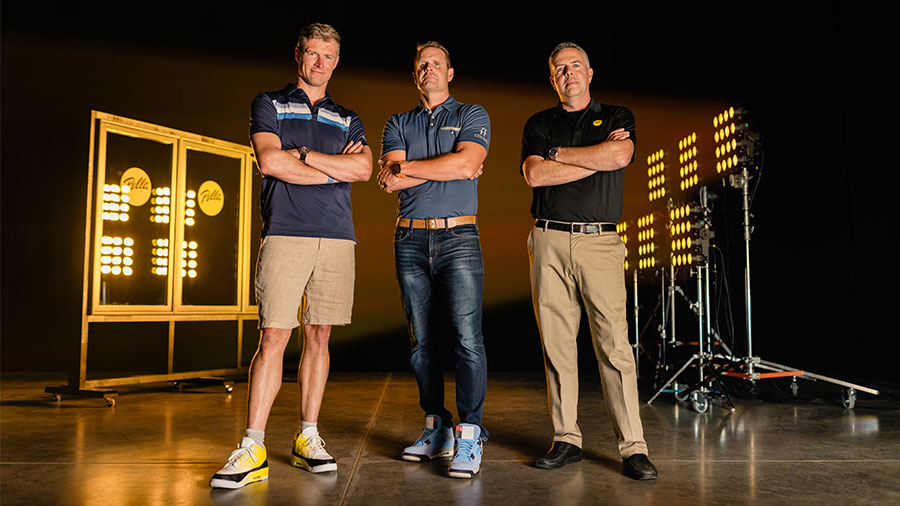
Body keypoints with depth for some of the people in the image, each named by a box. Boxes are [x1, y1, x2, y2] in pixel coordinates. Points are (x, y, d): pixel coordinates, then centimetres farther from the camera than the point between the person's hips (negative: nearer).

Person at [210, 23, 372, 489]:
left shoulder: (348, 119, 20)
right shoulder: (268, 104, 13)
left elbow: (364, 169, 1)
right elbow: (270, 161, -6)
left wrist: (301, 155, -4)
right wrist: (336, 168, -2)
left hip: (336, 239, 3)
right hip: (285, 234, -3)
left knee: (318, 336, 5)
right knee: (273, 338, -8)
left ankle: (307, 440, 13)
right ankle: (253, 450, -2)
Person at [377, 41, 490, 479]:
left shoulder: (472, 115, 9)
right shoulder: (398, 124, 16)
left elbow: (467, 164, -11)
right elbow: (390, 181, 0)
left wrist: (406, 167, -3)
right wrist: (447, 167, -5)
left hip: (458, 237, -3)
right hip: (411, 240, 4)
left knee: (467, 337, -11)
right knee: (422, 340, 6)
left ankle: (468, 434, -4)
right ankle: (436, 427, 17)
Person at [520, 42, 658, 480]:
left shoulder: (617, 117, 15)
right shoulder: (538, 124, 16)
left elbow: (619, 156, -8)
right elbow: (534, 175, -2)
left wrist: (559, 153, 0)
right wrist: (595, 156, -3)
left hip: (600, 242, -1)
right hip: (549, 241, 2)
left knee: (614, 343, -7)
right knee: (557, 343, 2)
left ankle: (632, 445, 0)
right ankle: (566, 440, 11)